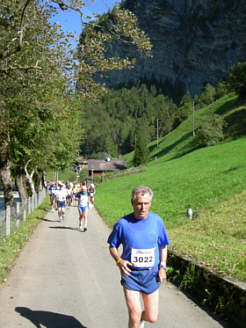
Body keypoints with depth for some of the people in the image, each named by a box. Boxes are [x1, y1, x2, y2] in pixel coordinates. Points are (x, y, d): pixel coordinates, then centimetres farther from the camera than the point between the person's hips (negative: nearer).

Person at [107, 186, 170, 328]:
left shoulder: (157, 221, -4)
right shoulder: (122, 224, -10)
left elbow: (163, 246, 9)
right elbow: (112, 246, 4)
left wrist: (162, 267, -3)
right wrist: (119, 261, -15)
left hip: (151, 275, 2)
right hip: (130, 274, -2)